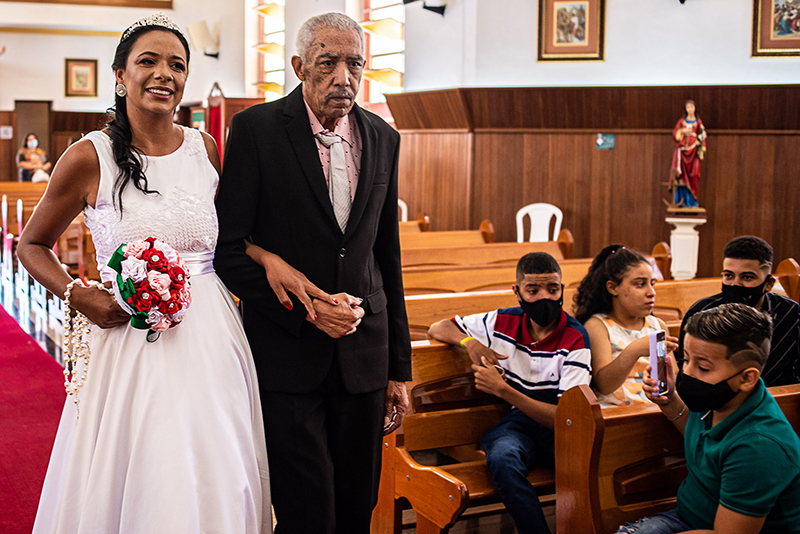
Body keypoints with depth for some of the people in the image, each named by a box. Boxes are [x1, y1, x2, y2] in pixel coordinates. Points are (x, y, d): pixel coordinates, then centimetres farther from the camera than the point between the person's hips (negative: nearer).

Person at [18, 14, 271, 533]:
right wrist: (78, 295, -10)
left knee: (217, 484, 10)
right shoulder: (90, 158, -5)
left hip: (212, 339, 4)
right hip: (132, 348, -3)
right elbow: (32, 244, 6)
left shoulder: (204, 148, 5)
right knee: (138, 488, 4)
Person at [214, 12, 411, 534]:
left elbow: (387, 256, 12)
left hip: (364, 356, 4)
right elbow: (228, 249, -8)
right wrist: (306, 307, -19)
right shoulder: (256, 128, -6)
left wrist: (399, 367, 12)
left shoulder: (383, 138, 7)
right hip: (287, 356, -4)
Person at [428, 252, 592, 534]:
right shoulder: (503, 322, 2)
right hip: (520, 421, 2)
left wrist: (502, 389, -22)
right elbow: (438, 329, 14)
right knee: (501, 457, -35)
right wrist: (471, 343, -8)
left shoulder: (575, 339, -10)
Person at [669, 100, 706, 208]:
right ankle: (683, 200, -8)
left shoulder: (698, 122, 8)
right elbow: (674, 134, 3)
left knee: (693, 176, -6)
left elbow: (702, 137, 7)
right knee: (682, 175, -9)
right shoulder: (681, 121, 10)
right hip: (682, 150, 0)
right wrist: (682, 130, -16)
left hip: (693, 151, 0)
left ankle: (692, 200, 0)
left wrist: (701, 151, -3)